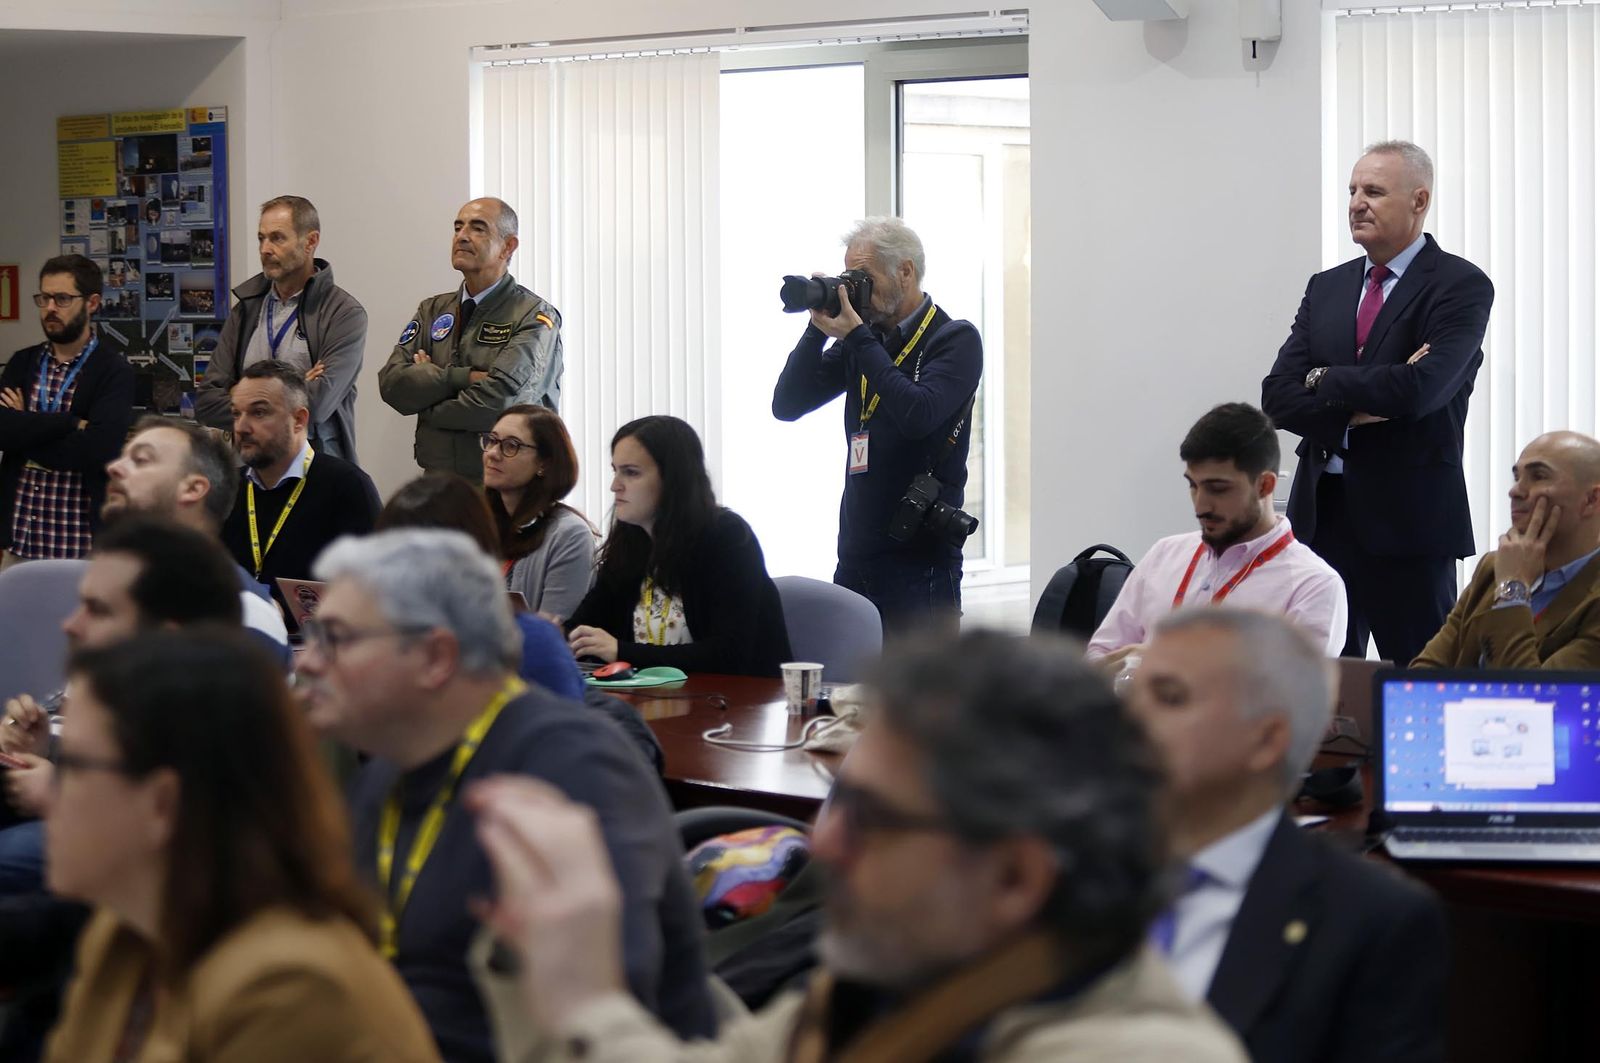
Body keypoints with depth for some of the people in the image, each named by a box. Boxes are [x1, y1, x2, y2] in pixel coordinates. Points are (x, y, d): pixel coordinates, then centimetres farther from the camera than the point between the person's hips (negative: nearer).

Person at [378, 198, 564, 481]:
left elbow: (501, 401, -16)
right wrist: (463, 377, -11)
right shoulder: (433, 311, 15)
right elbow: (391, 383, 2)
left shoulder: (535, 317, -4)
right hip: (438, 478, 5)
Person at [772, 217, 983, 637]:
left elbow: (918, 415, -21)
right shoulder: (863, 339, 13)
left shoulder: (955, 340, -4)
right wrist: (818, 329, -2)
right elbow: (786, 405, 9)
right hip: (854, 559, 6)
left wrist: (857, 337, -16)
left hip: (920, 559, -6)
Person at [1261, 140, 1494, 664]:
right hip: (1322, 511, 6)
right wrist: (1356, 407, -12)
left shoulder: (1461, 286, -5)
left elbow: (1419, 389, -20)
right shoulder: (1327, 287, 14)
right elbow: (1277, 397, 5)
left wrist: (1323, 380, -5)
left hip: (1409, 520, -5)